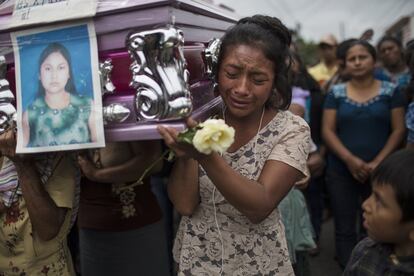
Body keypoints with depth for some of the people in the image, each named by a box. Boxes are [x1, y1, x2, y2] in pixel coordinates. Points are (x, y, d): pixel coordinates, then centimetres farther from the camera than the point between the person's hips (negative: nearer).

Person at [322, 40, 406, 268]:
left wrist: (378, 162, -12)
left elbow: (398, 130, 0)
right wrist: (350, 159, -14)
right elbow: (327, 130, -2)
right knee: (345, 229, 6)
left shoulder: (390, 91, 4)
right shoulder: (336, 93, 4)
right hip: (341, 172, 1)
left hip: (380, 172, 0)